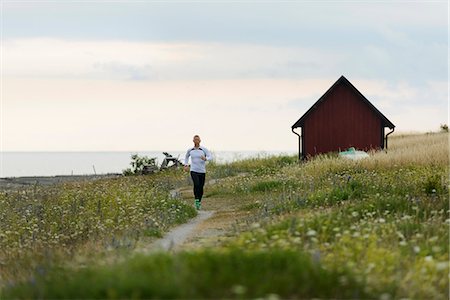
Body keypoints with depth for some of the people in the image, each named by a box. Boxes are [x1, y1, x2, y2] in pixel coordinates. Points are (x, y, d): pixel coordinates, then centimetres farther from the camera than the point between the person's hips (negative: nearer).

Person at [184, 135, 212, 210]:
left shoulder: (204, 149, -2)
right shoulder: (190, 150, 6)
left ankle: (199, 203, 25)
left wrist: (205, 158, -32)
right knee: (196, 184, -25)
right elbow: (186, 157, 26)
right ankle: (196, 200, -13)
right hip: (193, 171, 0)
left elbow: (210, 157, -10)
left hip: (202, 172, 0)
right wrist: (186, 165, 14)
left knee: (201, 187, 5)